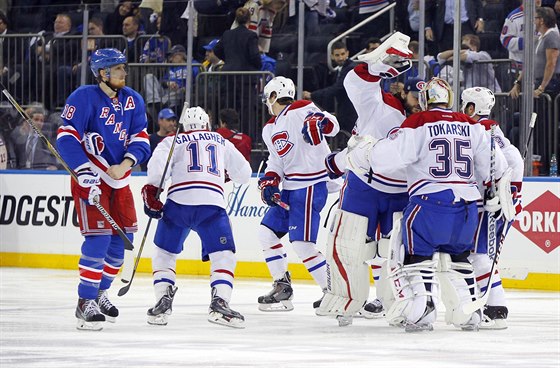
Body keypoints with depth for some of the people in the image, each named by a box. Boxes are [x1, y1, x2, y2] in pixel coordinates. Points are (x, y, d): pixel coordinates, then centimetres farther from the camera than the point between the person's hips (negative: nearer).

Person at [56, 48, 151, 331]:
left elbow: (140, 138, 4)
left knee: (123, 238, 10)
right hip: (90, 177, -7)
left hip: (119, 178, 7)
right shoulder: (85, 98, -16)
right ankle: (85, 303, -10)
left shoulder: (133, 100, 3)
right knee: (99, 237, -15)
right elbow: (67, 137, -20)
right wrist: (85, 173, -27)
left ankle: (100, 292, 28)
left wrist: (125, 165, -14)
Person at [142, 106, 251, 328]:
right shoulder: (222, 143, 25)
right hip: (212, 204, 0)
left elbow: (158, 164, -2)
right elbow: (244, 174, 31)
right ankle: (220, 302, -18)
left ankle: (163, 301, 7)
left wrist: (150, 191, 3)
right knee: (223, 256, 3)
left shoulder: (173, 141, 19)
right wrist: (226, 172, 51)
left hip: (178, 203, 0)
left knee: (164, 252, 18)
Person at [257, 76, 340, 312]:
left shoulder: (300, 111, -11)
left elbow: (332, 125, -23)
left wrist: (318, 123, -45)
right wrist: (268, 182, 1)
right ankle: (282, 287, 15)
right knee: (267, 232, 10)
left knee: (301, 243, -15)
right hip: (290, 187, 10)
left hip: (311, 185, -10)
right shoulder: (270, 129, 17)